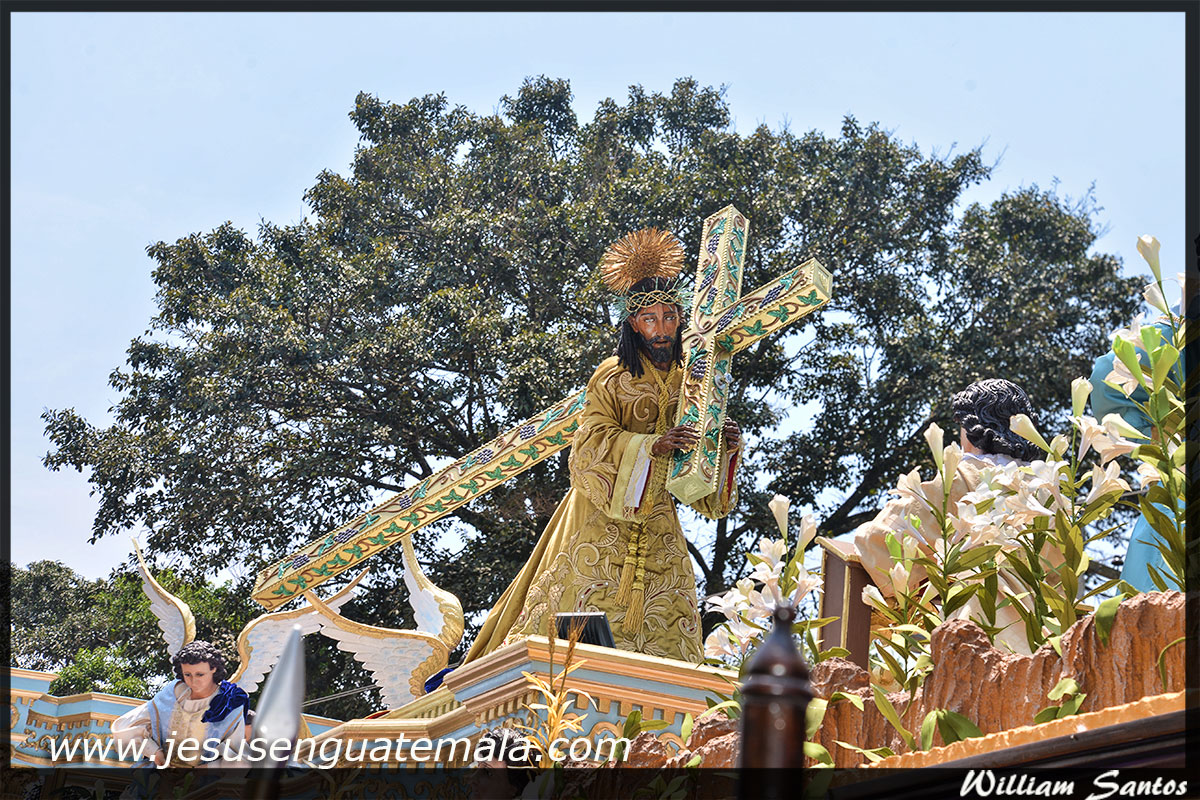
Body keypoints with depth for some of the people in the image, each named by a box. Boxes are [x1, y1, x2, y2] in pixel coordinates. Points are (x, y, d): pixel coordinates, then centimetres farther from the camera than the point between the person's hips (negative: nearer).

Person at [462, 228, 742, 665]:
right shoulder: (611, 378, -5)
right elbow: (592, 444, -16)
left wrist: (727, 448, -9)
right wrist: (653, 445, -28)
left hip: (659, 527, 5)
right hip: (602, 519, -5)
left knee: (668, 625, -2)